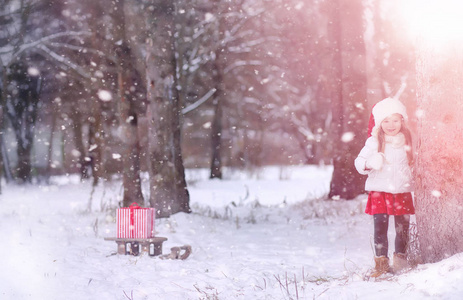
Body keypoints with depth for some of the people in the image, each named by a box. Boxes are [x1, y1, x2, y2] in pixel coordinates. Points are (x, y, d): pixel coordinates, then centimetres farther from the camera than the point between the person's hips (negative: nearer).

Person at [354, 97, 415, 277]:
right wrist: (368, 164, -21)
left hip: (402, 191, 2)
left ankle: (400, 260, 21)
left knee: (402, 228, 7)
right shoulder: (374, 142, -4)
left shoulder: (407, 141, 5)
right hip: (380, 191, -2)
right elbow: (359, 161, -2)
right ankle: (381, 262, 6)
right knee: (380, 228, -3)